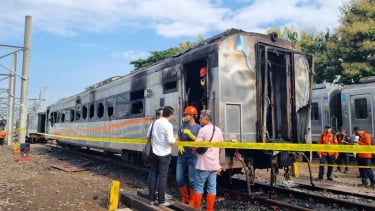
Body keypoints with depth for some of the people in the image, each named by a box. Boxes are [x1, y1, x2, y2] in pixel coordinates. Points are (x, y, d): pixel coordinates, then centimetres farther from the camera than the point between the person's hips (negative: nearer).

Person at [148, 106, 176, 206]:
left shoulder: (156, 122, 6)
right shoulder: (168, 124, -16)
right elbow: (170, 140, -21)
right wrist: (175, 139, -2)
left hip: (155, 152, 7)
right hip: (164, 154, -7)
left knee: (153, 175, 11)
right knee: (163, 176, 0)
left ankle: (152, 199, 17)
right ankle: (161, 200, 5)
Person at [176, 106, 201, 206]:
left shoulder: (198, 127, -5)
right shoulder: (183, 126, 10)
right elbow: (178, 139, 16)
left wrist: (190, 134, -20)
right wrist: (179, 146, -3)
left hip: (192, 157, -5)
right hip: (181, 157, 5)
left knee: (192, 180, 2)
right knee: (179, 179, 9)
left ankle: (192, 201, 18)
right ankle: (184, 198, 29)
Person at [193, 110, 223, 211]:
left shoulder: (203, 130, -13)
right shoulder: (218, 130, 8)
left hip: (203, 164, -6)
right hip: (214, 163, 6)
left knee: (199, 186, 5)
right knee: (212, 187, 7)